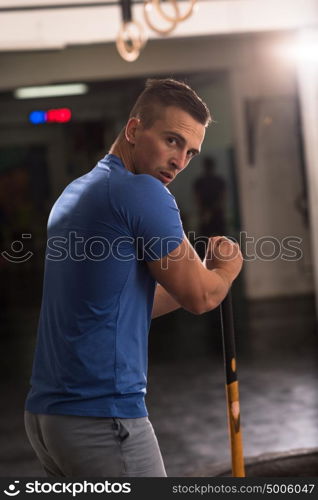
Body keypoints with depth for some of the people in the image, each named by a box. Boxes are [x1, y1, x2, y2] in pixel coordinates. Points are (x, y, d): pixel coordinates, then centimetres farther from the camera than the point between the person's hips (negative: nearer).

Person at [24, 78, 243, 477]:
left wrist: (205, 269, 20)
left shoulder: (74, 193, 16)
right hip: (103, 417, -9)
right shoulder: (143, 192, -12)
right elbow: (200, 298, -5)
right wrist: (230, 266, 16)